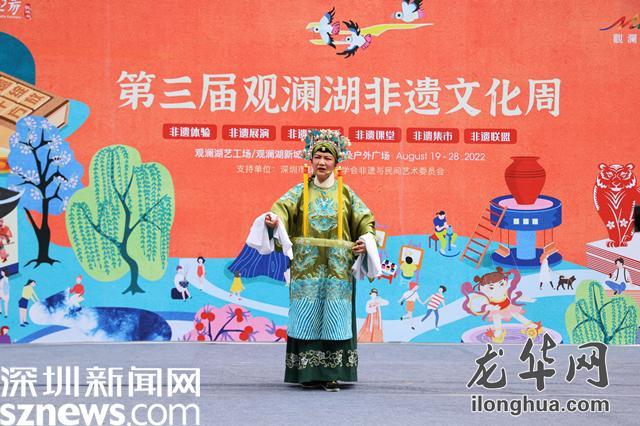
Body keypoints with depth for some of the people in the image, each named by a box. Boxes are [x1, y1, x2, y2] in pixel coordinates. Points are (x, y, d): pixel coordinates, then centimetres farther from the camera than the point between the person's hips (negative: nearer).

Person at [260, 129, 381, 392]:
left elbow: (365, 219, 9)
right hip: (307, 263, 0)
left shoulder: (345, 193, 10)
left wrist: (366, 239, -12)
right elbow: (283, 206, -12)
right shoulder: (301, 190, 7)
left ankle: (332, 374, 2)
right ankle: (308, 373, 5)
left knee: (334, 318, -2)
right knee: (307, 316, -2)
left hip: (338, 265, 0)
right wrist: (274, 219, -34)